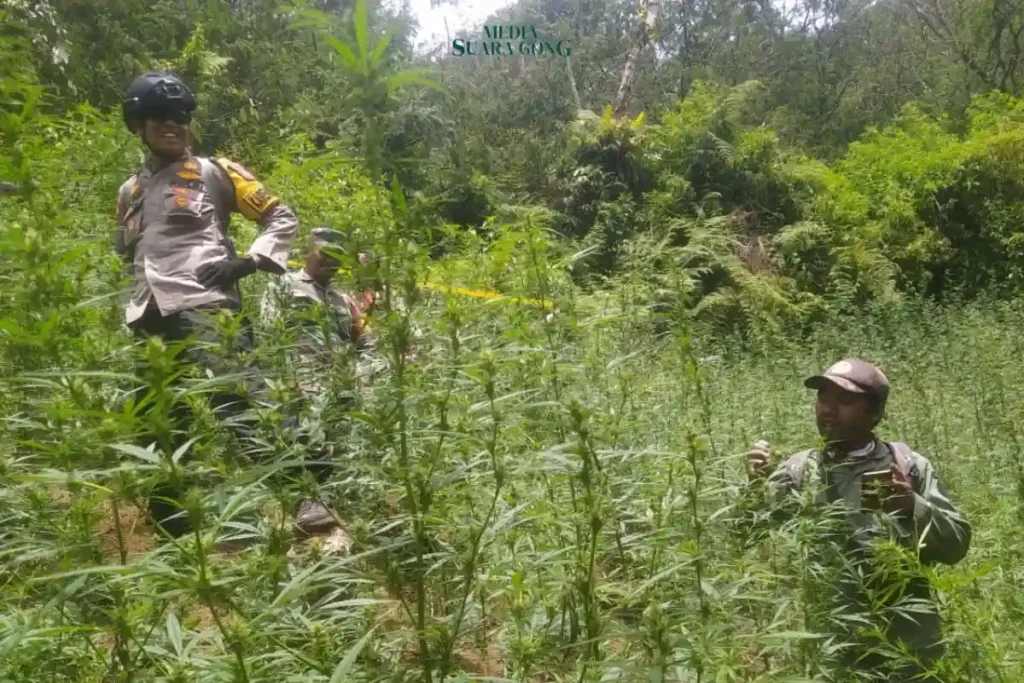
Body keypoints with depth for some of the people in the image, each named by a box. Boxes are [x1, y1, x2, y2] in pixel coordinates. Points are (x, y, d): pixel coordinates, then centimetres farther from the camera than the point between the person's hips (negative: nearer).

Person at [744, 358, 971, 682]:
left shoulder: (908, 467, 1)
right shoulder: (797, 470, 2)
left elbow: (956, 544, -1)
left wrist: (913, 507, -18)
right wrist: (756, 486, -20)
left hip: (904, 642, 0)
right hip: (823, 638, 0)